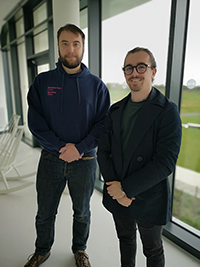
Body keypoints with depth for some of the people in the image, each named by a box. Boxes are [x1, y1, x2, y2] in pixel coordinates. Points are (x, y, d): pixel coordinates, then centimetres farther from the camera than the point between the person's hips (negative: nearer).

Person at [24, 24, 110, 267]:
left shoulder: (96, 85, -2)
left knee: (82, 212, 19)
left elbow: (103, 123, -6)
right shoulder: (42, 81, 0)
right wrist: (61, 146, -16)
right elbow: (35, 121, -6)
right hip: (50, 158, 1)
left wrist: (79, 148, -17)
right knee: (44, 213, 18)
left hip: (84, 161, 0)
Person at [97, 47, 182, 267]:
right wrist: (114, 186, -12)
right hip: (118, 196, 5)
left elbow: (165, 163, -21)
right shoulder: (115, 110, 2)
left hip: (149, 199, -4)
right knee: (126, 240, 27)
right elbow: (103, 151, 0)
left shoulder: (167, 112, -15)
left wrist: (126, 188, -20)